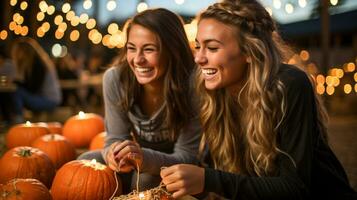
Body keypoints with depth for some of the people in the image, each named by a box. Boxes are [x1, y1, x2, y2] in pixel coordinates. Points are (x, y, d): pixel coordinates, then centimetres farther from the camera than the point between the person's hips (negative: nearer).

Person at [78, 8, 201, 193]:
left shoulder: (191, 87, -28)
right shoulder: (115, 79, -17)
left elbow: (188, 157, -23)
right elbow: (116, 137, -9)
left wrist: (145, 158, -43)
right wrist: (115, 153, -35)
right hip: (141, 155, 4)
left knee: (146, 178, -32)